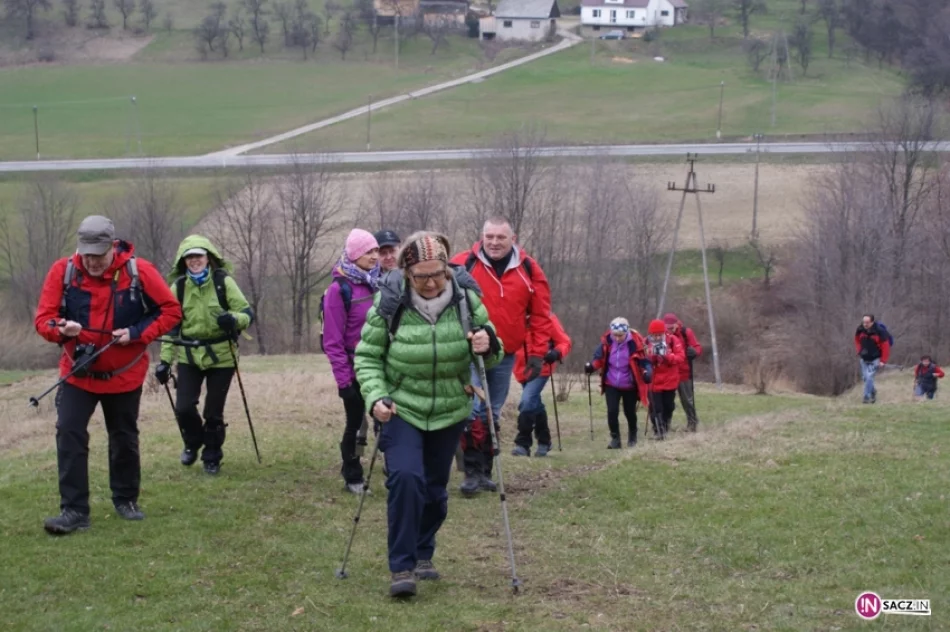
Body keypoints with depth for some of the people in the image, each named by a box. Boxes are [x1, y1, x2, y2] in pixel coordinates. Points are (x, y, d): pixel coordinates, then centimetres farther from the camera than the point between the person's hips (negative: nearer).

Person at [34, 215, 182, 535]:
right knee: (69, 433, -13)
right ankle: (74, 509, -9)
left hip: (125, 374, 0)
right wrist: (61, 328, -35)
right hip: (78, 372, 0)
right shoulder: (63, 271, -15)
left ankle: (126, 500, 32)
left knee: (124, 438, 13)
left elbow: (171, 311, -10)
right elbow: (43, 319, -12)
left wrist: (137, 334, -22)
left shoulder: (139, 272, -18)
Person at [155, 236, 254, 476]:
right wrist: (165, 360, 2)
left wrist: (233, 319, -29)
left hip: (221, 356, -2)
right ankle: (193, 442, 26)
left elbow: (247, 314, -6)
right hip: (189, 356, 2)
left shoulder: (223, 282, -7)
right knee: (184, 407, -6)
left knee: (214, 412, 3)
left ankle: (212, 457, 26)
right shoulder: (178, 287, 1)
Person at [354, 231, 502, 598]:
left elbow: (491, 355, 1)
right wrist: (376, 396, -22)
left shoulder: (466, 298, -9)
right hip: (401, 409, -3)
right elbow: (367, 356, -6)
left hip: (450, 412, 3)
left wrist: (488, 346, -23)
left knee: (435, 487, 13)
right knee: (405, 478, -21)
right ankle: (402, 567, -12)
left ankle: (423, 555, 35)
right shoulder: (389, 303, -16)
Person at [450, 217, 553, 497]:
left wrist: (537, 353, 2)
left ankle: (485, 472, 22)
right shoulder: (463, 264, -8)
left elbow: (540, 314, 6)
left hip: (505, 355, 4)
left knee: (492, 414, 13)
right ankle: (472, 472, -8)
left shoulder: (529, 269, 1)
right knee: (471, 410, -14)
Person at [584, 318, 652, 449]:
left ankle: (632, 437, 39)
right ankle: (615, 438, 6)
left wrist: (647, 372, -33)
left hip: (630, 385, -1)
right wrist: (592, 366, -19)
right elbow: (599, 358, -1)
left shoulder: (635, 342, -20)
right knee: (612, 411, -10)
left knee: (630, 412, 14)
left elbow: (644, 360, -14)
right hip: (611, 384, 1)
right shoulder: (607, 341, -13)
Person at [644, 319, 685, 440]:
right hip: (653, 381, -1)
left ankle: (665, 428, 35)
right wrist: (652, 355, -30)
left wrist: (666, 355, -29)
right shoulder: (646, 343, -8)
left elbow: (681, 357, -15)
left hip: (670, 380, 2)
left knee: (668, 406, 15)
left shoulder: (673, 340, -9)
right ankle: (658, 431, 4)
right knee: (655, 408, -7)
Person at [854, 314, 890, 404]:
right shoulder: (860, 330, -8)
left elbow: (885, 346, -16)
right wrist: (859, 351, 2)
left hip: (875, 359, -5)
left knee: (869, 376, -18)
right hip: (864, 359, 5)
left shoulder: (879, 332, -21)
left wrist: (883, 361, -17)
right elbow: (857, 340, 14)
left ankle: (867, 397, -11)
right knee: (865, 377, 9)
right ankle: (873, 392, 35)